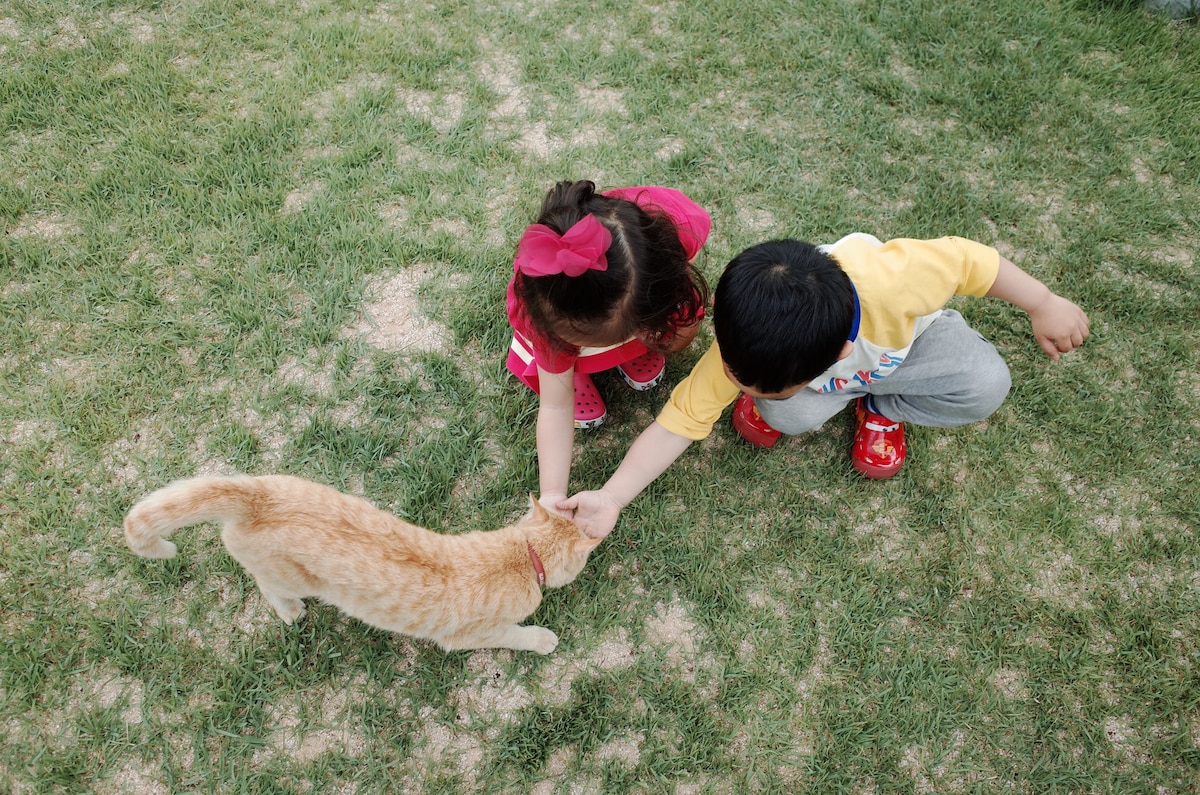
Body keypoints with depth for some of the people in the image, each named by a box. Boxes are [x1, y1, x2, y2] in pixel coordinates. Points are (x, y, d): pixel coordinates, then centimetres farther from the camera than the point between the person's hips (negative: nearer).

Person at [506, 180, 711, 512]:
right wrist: (552, 497, -35)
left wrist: (683, 324, -12)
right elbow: (555, 407, -31)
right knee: (585, 414, -10)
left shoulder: (681, 223, -41)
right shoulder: (543, 309, -40)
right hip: (564, 303, -2)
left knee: (646, 378, -16)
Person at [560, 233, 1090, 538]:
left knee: (986, 385, -23)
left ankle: (881, 406, 4)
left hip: (903, 334, 1)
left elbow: (966, 258, -27)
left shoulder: (890, 278, -45)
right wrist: (611, 498, -37)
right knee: (790, 413, -30)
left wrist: (1045, 306, -12)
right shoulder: (737, 352, -38)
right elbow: (682, 420, -31)